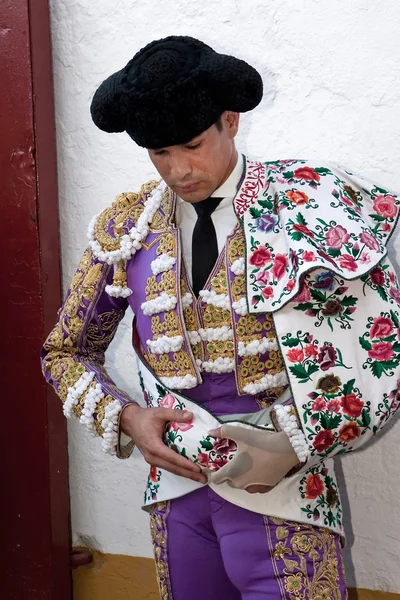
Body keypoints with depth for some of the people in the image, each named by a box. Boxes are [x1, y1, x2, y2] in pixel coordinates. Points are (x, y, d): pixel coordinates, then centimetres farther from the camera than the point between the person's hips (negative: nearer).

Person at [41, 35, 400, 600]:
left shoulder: (310, 208, -10)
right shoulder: (127, 227, 1)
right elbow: (66, 352, 11)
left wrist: (300, 446, -16)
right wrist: (125, 417, -8)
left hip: (283, 491, -3)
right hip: (178, 487, 4)